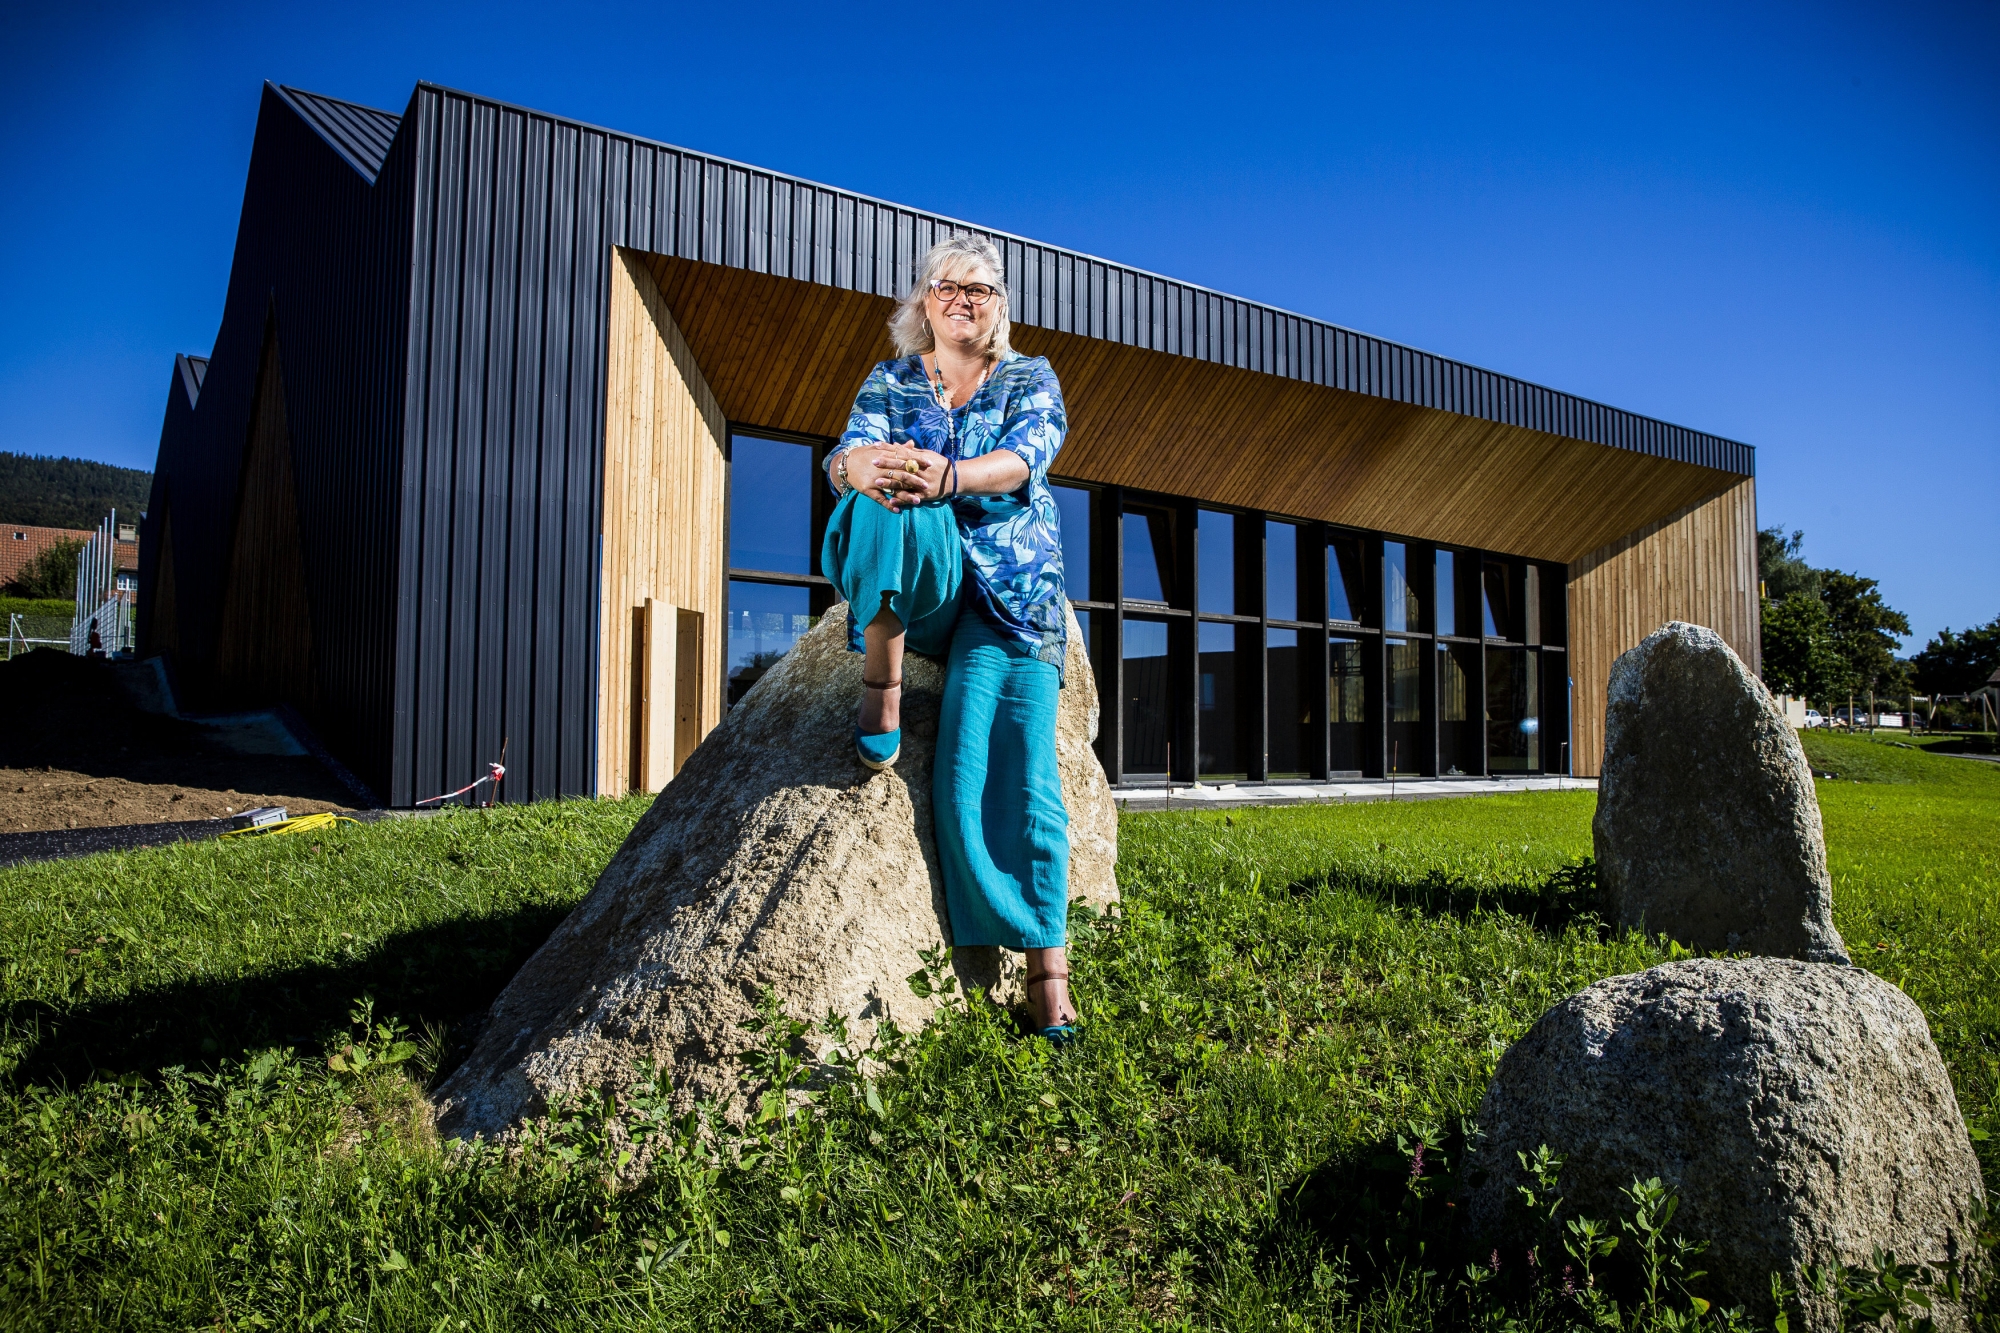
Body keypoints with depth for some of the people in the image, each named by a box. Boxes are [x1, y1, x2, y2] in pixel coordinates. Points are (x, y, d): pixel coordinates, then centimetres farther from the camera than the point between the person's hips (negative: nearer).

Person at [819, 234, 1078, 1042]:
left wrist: (946, 476, -32)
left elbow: (1025, 457, -10)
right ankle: (881, 675, -24)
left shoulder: (1031, 379, 11)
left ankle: (1046, 961, -10)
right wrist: (862, 467, -31)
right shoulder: (890, 381, 16)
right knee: (888, 506, -35)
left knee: (1015, 771, -18)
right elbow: (846, 452, -3)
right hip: (915, 584, 1)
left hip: (1010, 588, -1)